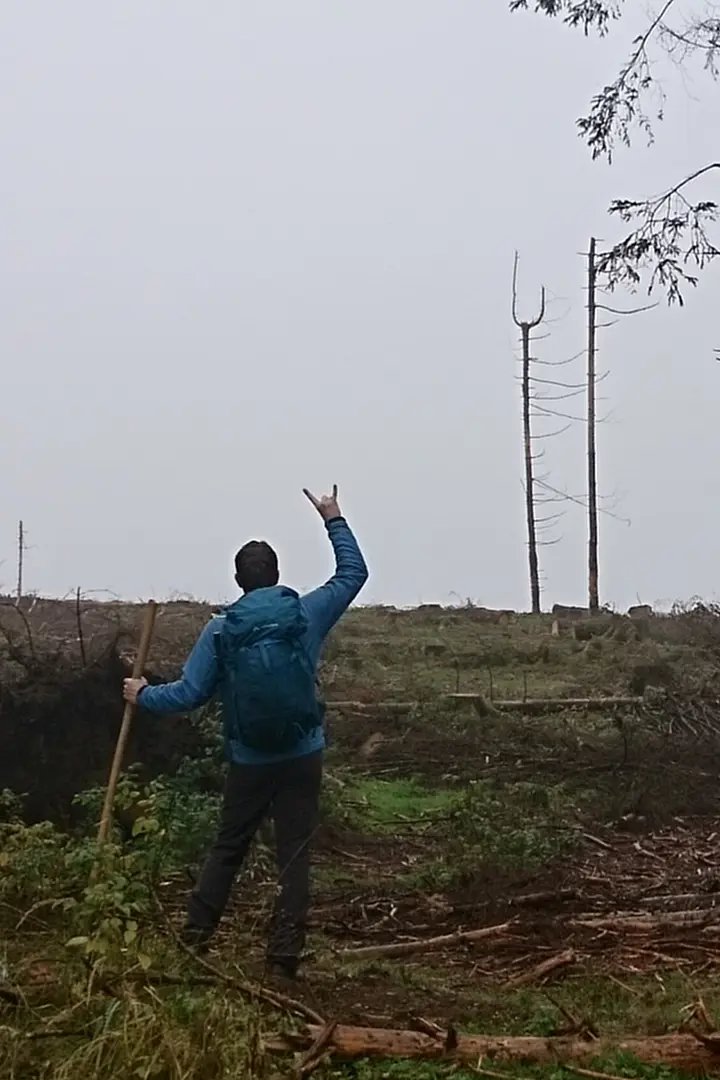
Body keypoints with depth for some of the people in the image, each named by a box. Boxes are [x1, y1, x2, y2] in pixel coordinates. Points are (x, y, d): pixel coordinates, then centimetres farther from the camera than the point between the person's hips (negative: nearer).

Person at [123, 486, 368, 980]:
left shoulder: (220, 630, -6)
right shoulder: (307, 613, -4)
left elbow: (189, 694, -6)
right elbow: (354, 572, 9)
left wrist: (143, 695, 11)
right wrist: (334, 520, 17)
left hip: (249, 762, 0)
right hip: (303, 758, 0)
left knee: (228, 849, 17)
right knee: (295, 855, 5)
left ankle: (195, 935, 20)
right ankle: (285, 954, 5)